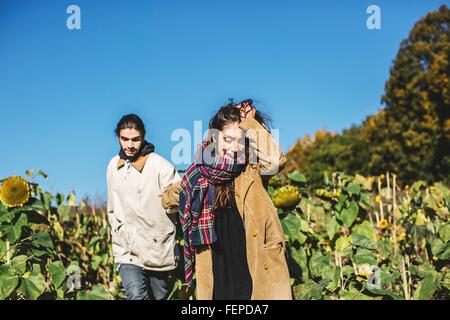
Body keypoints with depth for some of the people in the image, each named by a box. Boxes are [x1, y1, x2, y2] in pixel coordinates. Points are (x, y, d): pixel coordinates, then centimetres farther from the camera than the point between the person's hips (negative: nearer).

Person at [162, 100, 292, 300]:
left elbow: (274, 161, -27)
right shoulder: (199, 174, 5)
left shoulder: (252, 170, -3)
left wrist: (250, 124, -17)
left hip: (258, 278, -3)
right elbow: (167, 199, 23)